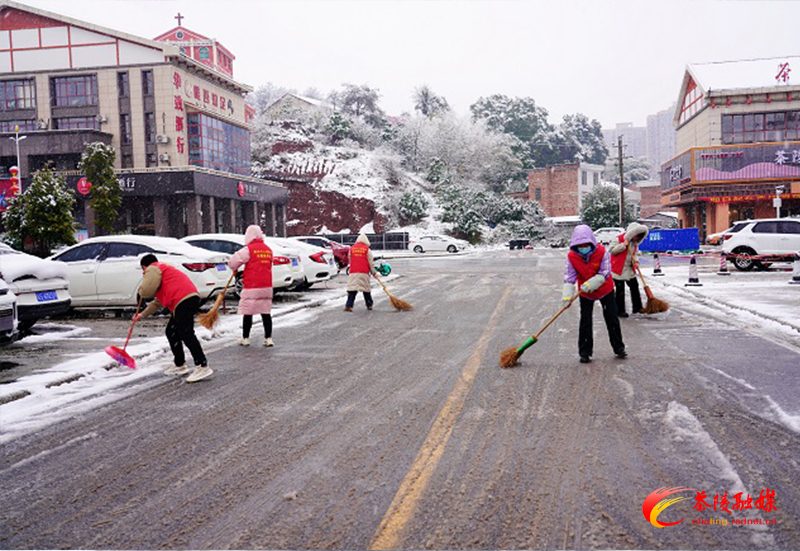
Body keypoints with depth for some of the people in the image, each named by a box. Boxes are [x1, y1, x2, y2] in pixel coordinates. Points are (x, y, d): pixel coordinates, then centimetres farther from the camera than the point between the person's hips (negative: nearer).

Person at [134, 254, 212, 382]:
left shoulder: (152, 269, 6)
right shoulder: (162, 269, 37)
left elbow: (146, 291, -10)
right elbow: (158, 302, 43)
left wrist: (141, 290, 16)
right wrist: (142, 315, 45)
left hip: (184, 300, -10)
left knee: (186, 333, -15)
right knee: (171, 332, 18)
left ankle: (202, 366, -20)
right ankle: (180, 366, 24)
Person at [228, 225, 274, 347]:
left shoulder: (248, 249, -9)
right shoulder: (268, 249, 11)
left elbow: (233, 262, -11)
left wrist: (235, 270, 12)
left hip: (251, 287, -5)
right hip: (267, 286, 5)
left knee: (248, 313, 5)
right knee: (266, 313, 9)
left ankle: (245, 338, 12)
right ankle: (268, 338, 8)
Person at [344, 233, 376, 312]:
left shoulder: (352, 248, 10)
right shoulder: (367, 249, 2)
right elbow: (371, 262, 3)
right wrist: (373, 272, 13)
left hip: (353, 272, 2)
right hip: (364, 273, -2)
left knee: (352, 288, -2)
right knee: (366, 289, 10)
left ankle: (348, 305, -13)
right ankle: (369, 305, 18)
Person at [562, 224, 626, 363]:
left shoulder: (601, 252, -22)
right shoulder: (572, 257, -17)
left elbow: (604, 273, -22)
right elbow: (569, 277, -16)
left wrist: (591, 284, -34)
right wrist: (567, 295, -28)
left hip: (605, 290, -1)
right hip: (585, 294, 1)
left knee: (612, 319, 6)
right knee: (585, 322, 0)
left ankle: (619, 348, 21)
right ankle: (585, 352, 8)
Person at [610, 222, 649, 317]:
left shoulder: (635, 243, 9)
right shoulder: (619, 239, -13)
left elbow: (636, 253, 13)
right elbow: (612, 250, -16)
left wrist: (636, 261, -9)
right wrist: (623, 245, -25)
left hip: (630, 269, 7)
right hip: (618, 269, -7)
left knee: (634, 287, 11)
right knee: (620, 290, -3)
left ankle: (637, 307, 23)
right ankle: (620, 311, 6)